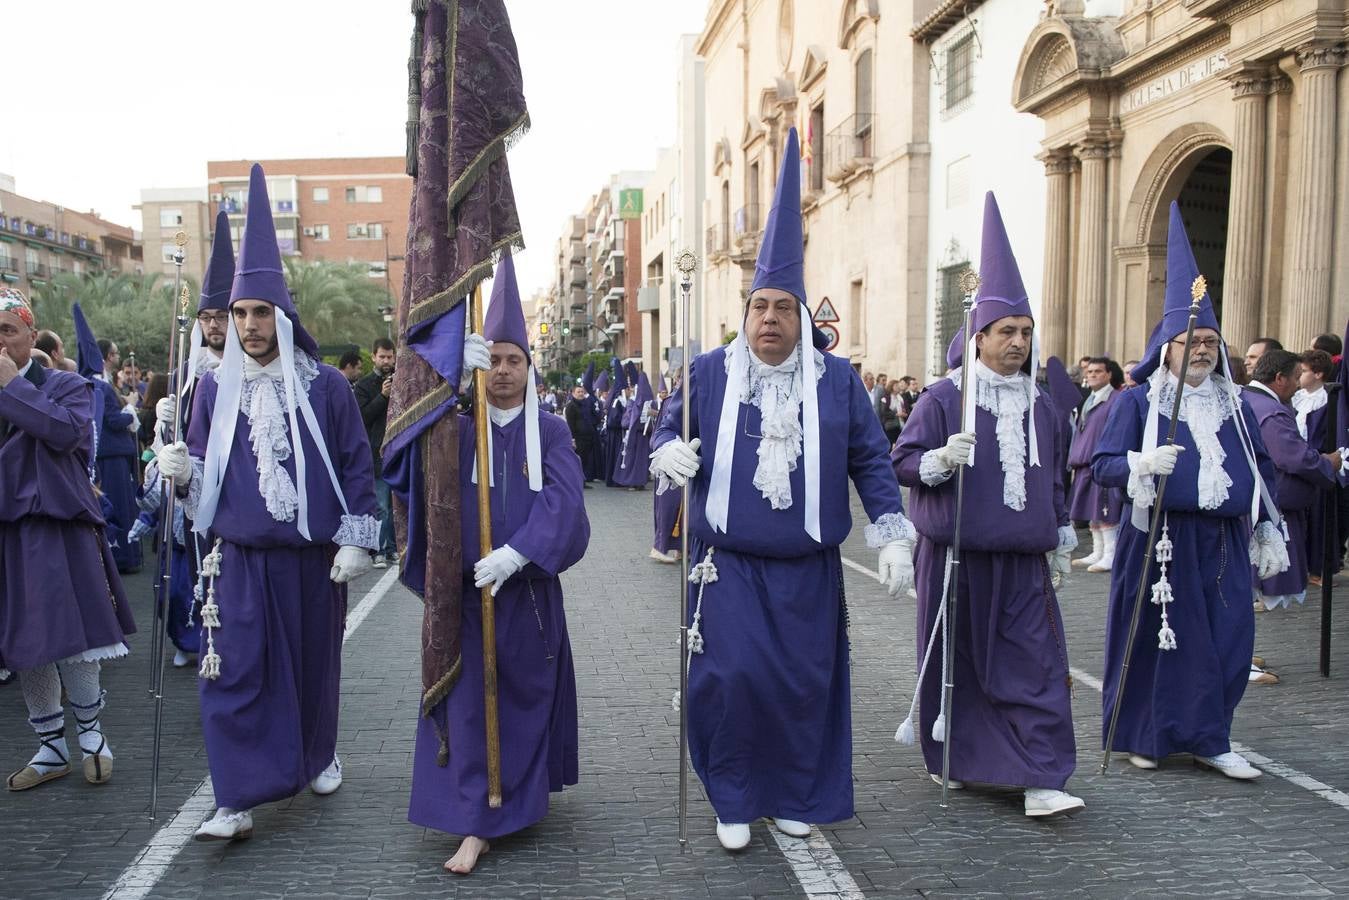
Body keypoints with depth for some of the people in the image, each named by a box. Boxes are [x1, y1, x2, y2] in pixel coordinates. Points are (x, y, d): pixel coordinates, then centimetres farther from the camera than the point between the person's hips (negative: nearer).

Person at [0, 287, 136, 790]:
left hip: (58, 532, -5)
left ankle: (90, 733, 15)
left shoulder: (66, 387, 1)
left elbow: (66, 430, -20)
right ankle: (51, 748, 23)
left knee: (71, 637, -5)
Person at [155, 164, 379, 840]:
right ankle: (239, 800, 5)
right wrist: (182, 472, -12)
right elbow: (202, 471, 11)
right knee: (233, 673, -3)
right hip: (240, 557, 1)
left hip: (313, 557, -1)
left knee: (314, 665, 13)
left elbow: (356, 466, -1)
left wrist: (355, 540, -5)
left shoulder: (326, 386, -3)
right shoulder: (215, 389, 4)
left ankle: (318, 755, 36)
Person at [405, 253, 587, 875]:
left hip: (529, 589, 0)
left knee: (527, 694, 13)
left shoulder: (549, 432, 1)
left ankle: (525, 793, 34)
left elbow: (563, 500, -11)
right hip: (466, 587, 0)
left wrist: (514, 554, -22)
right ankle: (475, 824, 6)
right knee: (469, 700, -1)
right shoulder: (456, 428, 3)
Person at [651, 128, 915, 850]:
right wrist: (669, 454, -15)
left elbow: (870, 462, 7)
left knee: (806, 682, 7)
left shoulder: (838, 382, 3)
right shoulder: (710, 374, 1)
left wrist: (893, 537, 1)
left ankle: (796, 796, 27)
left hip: (808, 568, 1)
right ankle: (732, 800, 14)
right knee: (732, 676, -7)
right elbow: (669, 432, 9)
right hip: (729, 564, -1)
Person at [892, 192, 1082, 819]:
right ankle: (948, 757, 27)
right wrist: (942, 459, -26)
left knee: (1035, 665, -1)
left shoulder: (1041, 405, 10)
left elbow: (1053, 479, 19)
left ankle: (1041, 780, 3)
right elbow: (902, 461, -7)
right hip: (955, 556, -4)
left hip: (1023, 560, 4)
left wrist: (1060, 541, 19)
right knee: (953, 660, 8)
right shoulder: (942, 400, -6)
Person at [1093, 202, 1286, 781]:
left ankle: (1208, 740, 17)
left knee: (1227, 640, 3)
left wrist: (1267, 532, 14)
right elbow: (1103, 464, -8)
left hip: (1222, 542, 4)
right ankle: (1140, 736, 17)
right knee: (1156, 637, 2)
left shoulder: (1234, 404, 12)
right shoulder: (1136, 401, -2)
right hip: (1158, 538, -4)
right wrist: (1144, 463, -27)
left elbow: (1261, 470, 17)